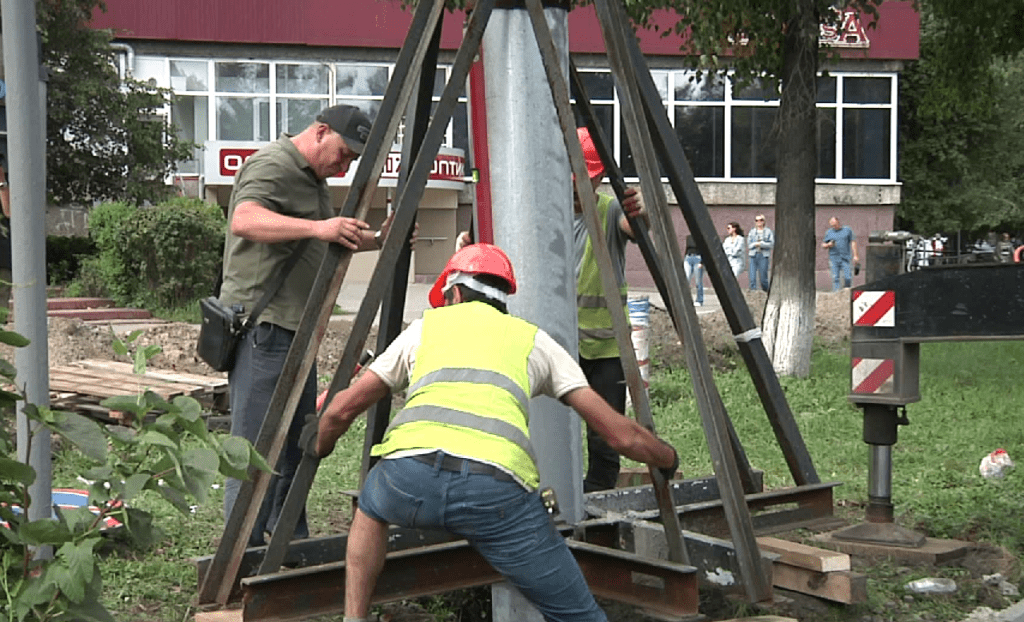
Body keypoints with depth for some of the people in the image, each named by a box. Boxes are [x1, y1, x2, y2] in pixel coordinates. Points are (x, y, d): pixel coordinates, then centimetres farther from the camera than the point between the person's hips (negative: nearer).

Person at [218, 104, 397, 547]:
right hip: (263, 327, -10)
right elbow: (245, 221, -30)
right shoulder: (271, 165, -10)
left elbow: (333, 244, 35)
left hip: (296, 329, 10)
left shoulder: (314, 179, 22)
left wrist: (378, 240, 19)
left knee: (296, 445, 14)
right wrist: (316, 227, -40)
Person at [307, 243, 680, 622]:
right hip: (497, 490, -1)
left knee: (372, 506, 38)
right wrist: (668, 459, 46)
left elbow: (342, 409, 33)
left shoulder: (425, 325, 31)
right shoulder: (534, 339, 29)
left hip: (409, 475, 1)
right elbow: (620, 434, 25)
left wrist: (320, 445, 56)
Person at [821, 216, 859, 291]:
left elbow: (853, 243, 5)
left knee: (848, 278, -7)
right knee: (835, 278, -5)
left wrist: (855, 256, -2)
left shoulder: (847, 230, 6)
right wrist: (828, 245, -10)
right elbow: (823, 245, 14)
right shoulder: (829, 232, 9)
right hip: (834, 259, 1)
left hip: (845, 258, -1)